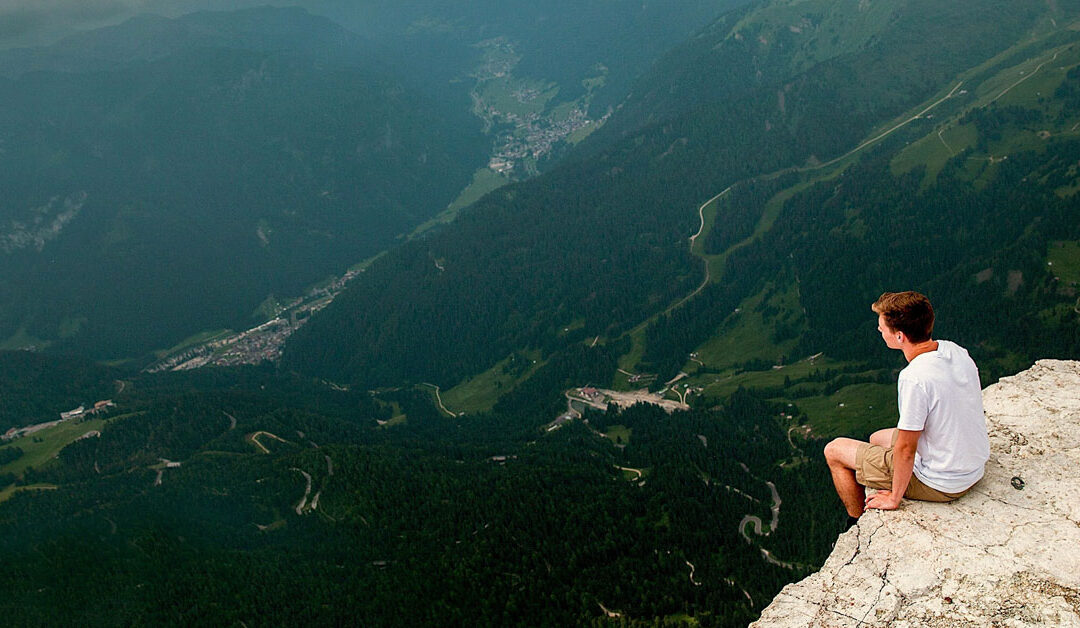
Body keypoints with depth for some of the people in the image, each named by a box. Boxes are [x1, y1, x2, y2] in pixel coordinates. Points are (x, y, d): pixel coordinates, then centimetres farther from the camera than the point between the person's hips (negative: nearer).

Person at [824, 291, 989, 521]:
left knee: (834, 450, 5)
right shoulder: (955, 351, -5)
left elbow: (906, 450, -24)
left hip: (941, 484, -8)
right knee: (877, 438, 30)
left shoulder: (915, 378, -31)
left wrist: (894, 498, -9)